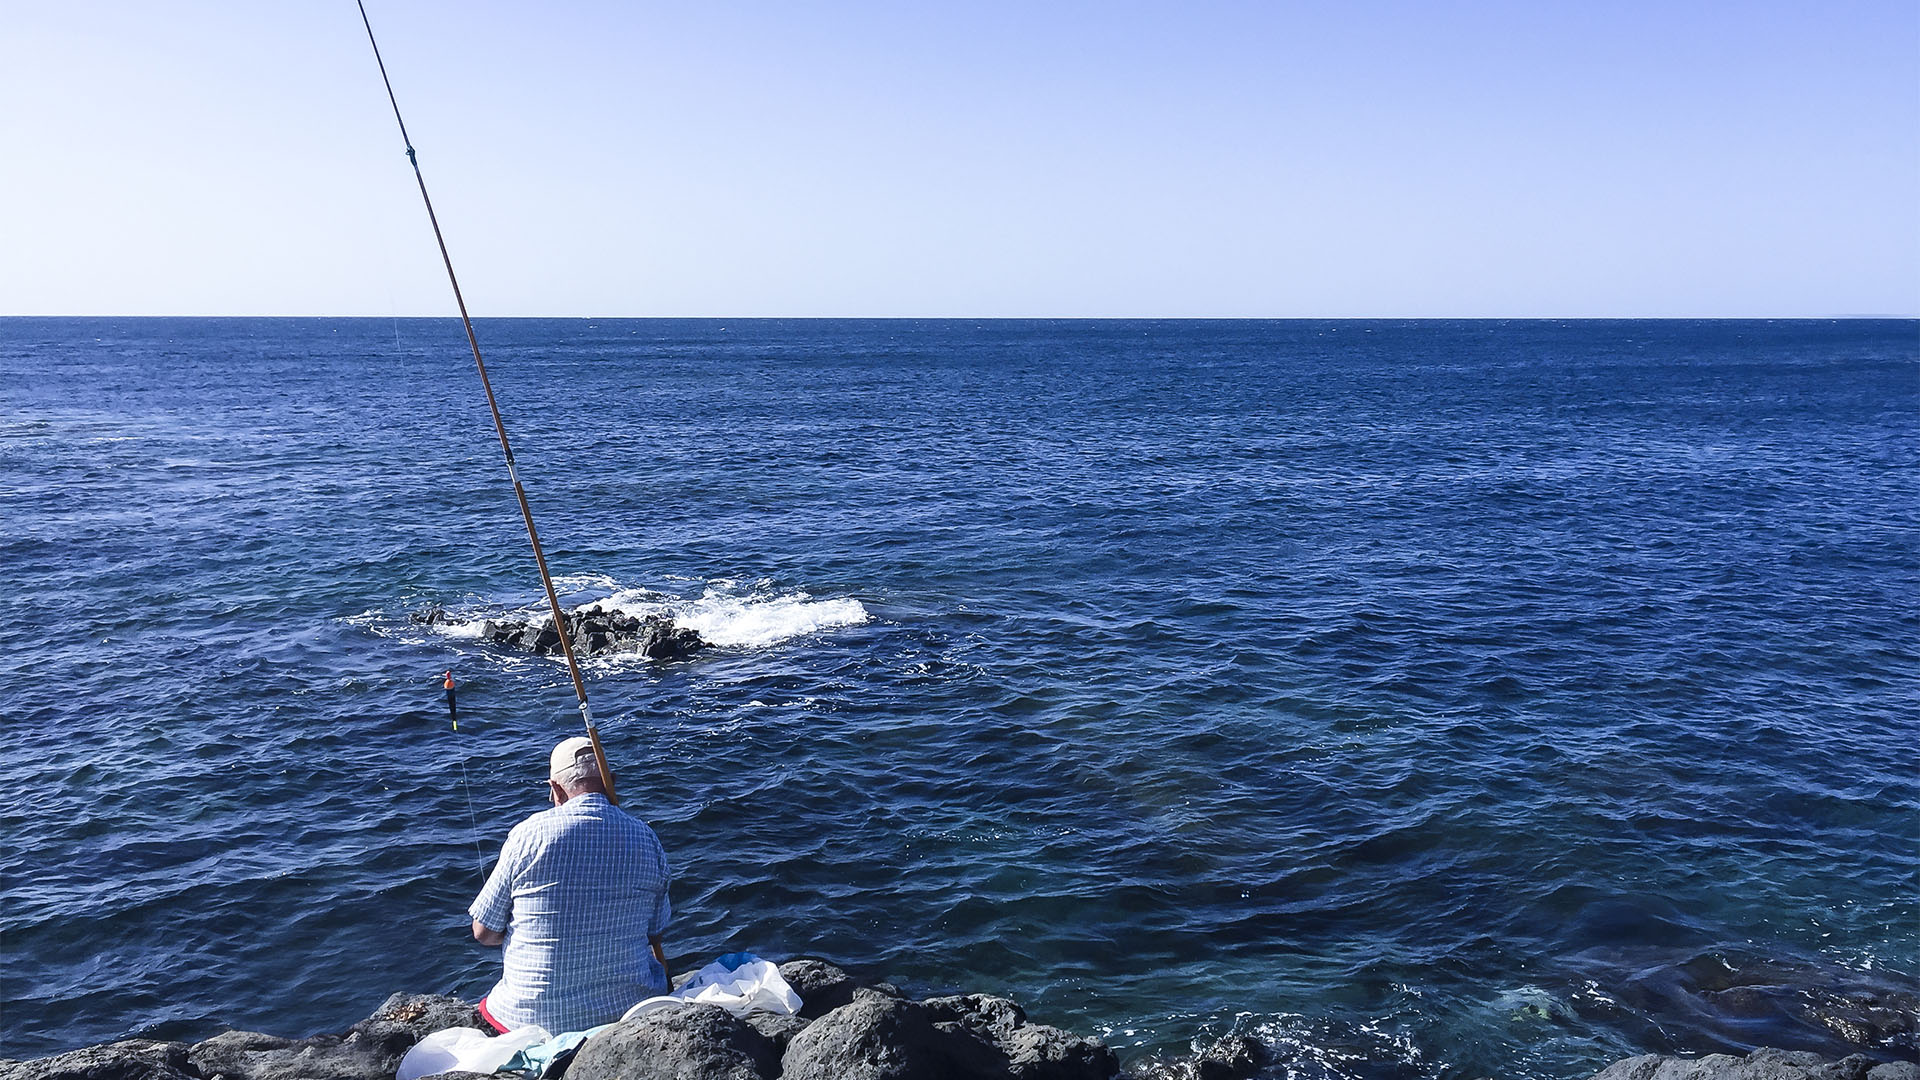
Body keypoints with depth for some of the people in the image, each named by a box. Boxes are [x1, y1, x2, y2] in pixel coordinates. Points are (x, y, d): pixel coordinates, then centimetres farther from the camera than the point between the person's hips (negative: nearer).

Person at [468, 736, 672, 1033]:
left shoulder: (528, 834, -11)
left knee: (487, 1005, 30)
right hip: (626, 1010, 1)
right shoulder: (647, 838, -2)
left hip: (535, 1017, -1)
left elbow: (484, 933, -3)